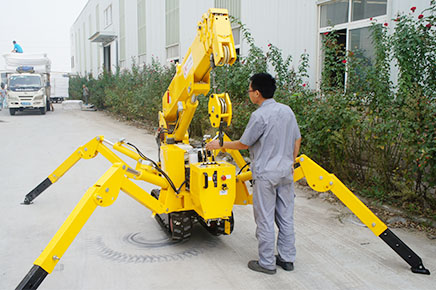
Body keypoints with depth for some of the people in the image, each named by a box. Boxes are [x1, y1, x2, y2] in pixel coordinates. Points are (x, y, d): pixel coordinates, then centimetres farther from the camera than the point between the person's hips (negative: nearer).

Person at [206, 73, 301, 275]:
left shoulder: (259, 116, -17)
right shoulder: (287, 111, 5)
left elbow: (243, 144, -9)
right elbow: (297, 140, 12)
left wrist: (220, 144, 4)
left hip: (266, 174, -7)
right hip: (286, 173, 7)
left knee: (265, 219, 3)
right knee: (286, 217, 14)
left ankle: (267, 263, 13)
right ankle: (287, 258, 25)